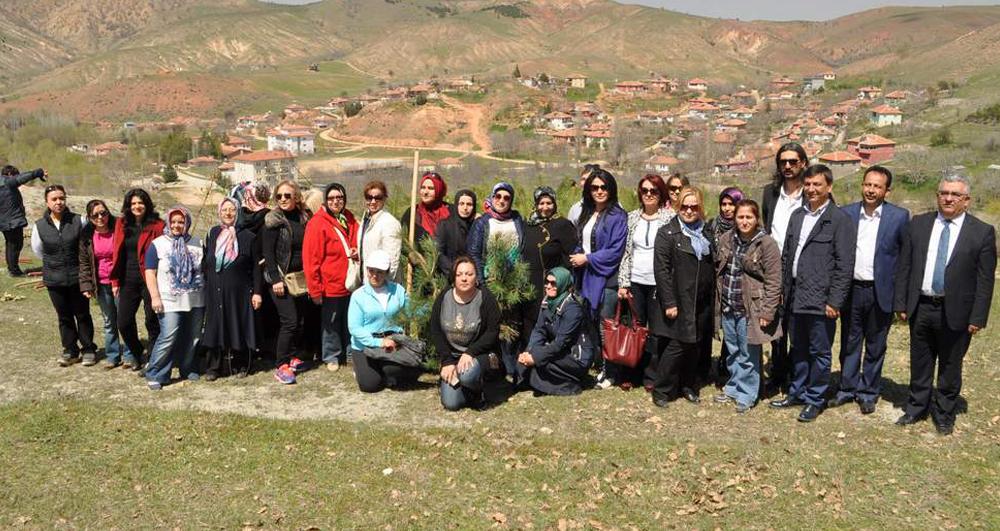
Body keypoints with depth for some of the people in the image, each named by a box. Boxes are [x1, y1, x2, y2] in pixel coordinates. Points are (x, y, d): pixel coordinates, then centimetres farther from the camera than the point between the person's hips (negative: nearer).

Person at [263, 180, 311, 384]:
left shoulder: (304, 218, 7)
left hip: (301, 277, 5)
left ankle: (293, 357, 23)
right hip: (281, 278, -5)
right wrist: (275, 279, -15)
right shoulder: (273, 220, -8)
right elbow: (268, 252, -10)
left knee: (299, 319, 8)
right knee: (290, 321, -11)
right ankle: (281, 366, -4)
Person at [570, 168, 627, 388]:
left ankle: (610, 373, 10)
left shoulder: (617, 216, -9)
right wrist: (576, 256, 0)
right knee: (590, 323, 10)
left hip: (606, 278, -7)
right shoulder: (586, 214, 14)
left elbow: (616, 251, -14)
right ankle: (598, 366, 22)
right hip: (586, 277, 7)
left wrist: (587, 259, -11)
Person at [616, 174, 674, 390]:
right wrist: (623, 283, 3)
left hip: (659, 282, -2)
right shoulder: (632, 217, 8)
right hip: (635, 282, 3)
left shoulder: (670, 216, 0)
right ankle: (630, 374, 17)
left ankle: (652, 376, 13)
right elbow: (627, 252, 9)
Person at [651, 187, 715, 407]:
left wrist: (712, 299, 11)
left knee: (695, 346, 11)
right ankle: (661, 391, 6)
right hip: (679, 302, -5)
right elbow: (661, 269, -11)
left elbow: (711, 267, 16)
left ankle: (688, 386, 26)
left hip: (702, 302, 6)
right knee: (676, 345, -6)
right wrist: (669, 302, -15)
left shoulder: (706, 233, 13)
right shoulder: (667, 233, -5)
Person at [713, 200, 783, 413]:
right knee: (732, 352, 18)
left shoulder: (766, 243, -12)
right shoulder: (726, 239, 4)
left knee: (748, 355, 4)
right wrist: (718, 302, 11)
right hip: (728, 308, 5)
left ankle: (746, 395, 19)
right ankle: (732, 388, 33)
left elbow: (773, 282, -12)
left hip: (750, 309, -5)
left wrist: (767, 313, -14)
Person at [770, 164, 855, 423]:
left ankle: (815, 399, 19)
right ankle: (797, 393, 31)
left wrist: (835, 301, -15)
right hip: (795, 297, 6)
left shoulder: (840, 220, -8)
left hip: (820, 300, -6)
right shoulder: (797, 215, 12)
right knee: (798, 350, 17)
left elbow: (844, 265, -11)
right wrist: (783, 289, 11)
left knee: (819, 353, 6)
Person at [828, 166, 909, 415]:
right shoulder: (846, 214, 1)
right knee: (849, 343, 12)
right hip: (851, 290, 2)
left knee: (875, 347, 11)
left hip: (881, 292, -2)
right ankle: (847, 389, 27)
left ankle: (869, 393, 25)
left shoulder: (899, 216, -4)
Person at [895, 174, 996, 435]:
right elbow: (904, 267, 5)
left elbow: (985, 279, -5)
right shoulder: (918, 224, 3)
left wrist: (978, 317, -9)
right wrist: (901, 303, 1)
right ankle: (916, 408, 31)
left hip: (956, 312, -2)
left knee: (950, 367, 10)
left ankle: (944, 415, 27)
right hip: (920, 307, 2)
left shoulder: (983, 232, -4)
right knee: (919, 364, 15)